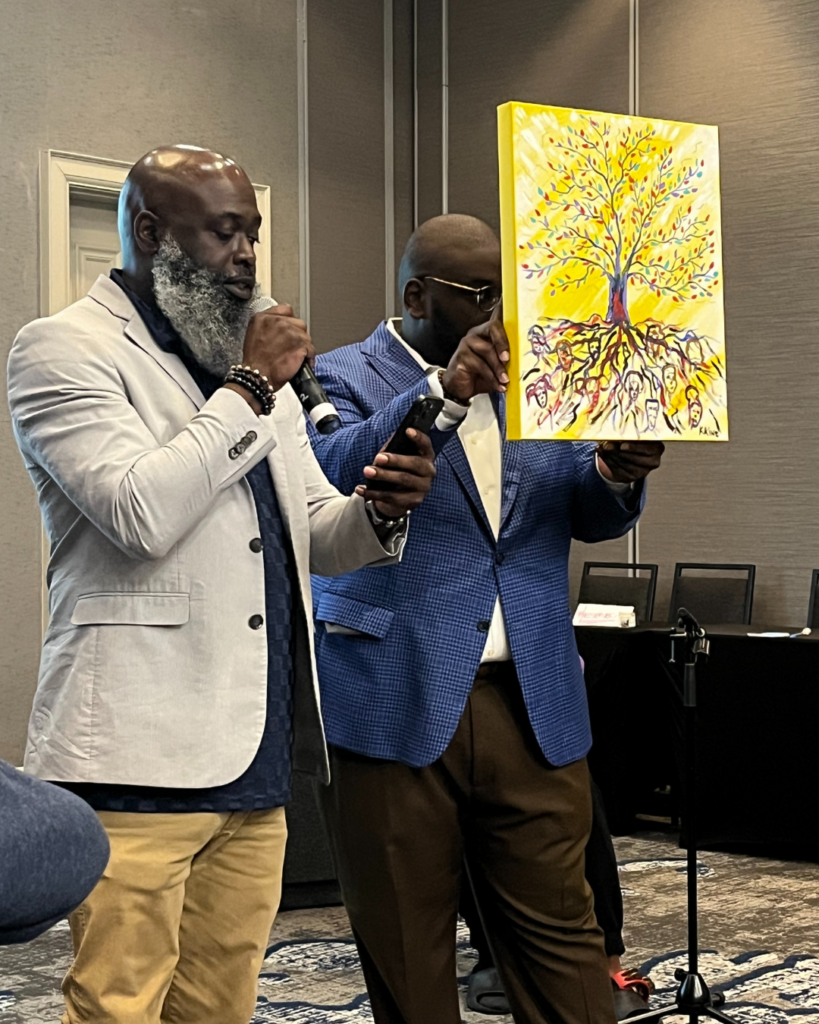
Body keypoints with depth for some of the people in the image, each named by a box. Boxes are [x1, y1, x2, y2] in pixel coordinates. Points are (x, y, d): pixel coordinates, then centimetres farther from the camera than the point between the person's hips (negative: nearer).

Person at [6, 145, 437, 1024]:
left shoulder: (253, 362, 21)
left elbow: (317, 537, 20)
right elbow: (142, 514, -19)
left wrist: (382, 511, -3)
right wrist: (249, 389, -10)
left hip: (255, 756, 7)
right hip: (140, 757, -7)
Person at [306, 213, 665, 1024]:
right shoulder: (343, 377, 2)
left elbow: (589, 516, 13)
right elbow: (328, 477, -17)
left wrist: (619, 474, -11)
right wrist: (442, 393, -29)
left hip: (533, 705, 4)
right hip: (396, 705, -3)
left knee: (559, 929, 4)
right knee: (405, 950, 5)